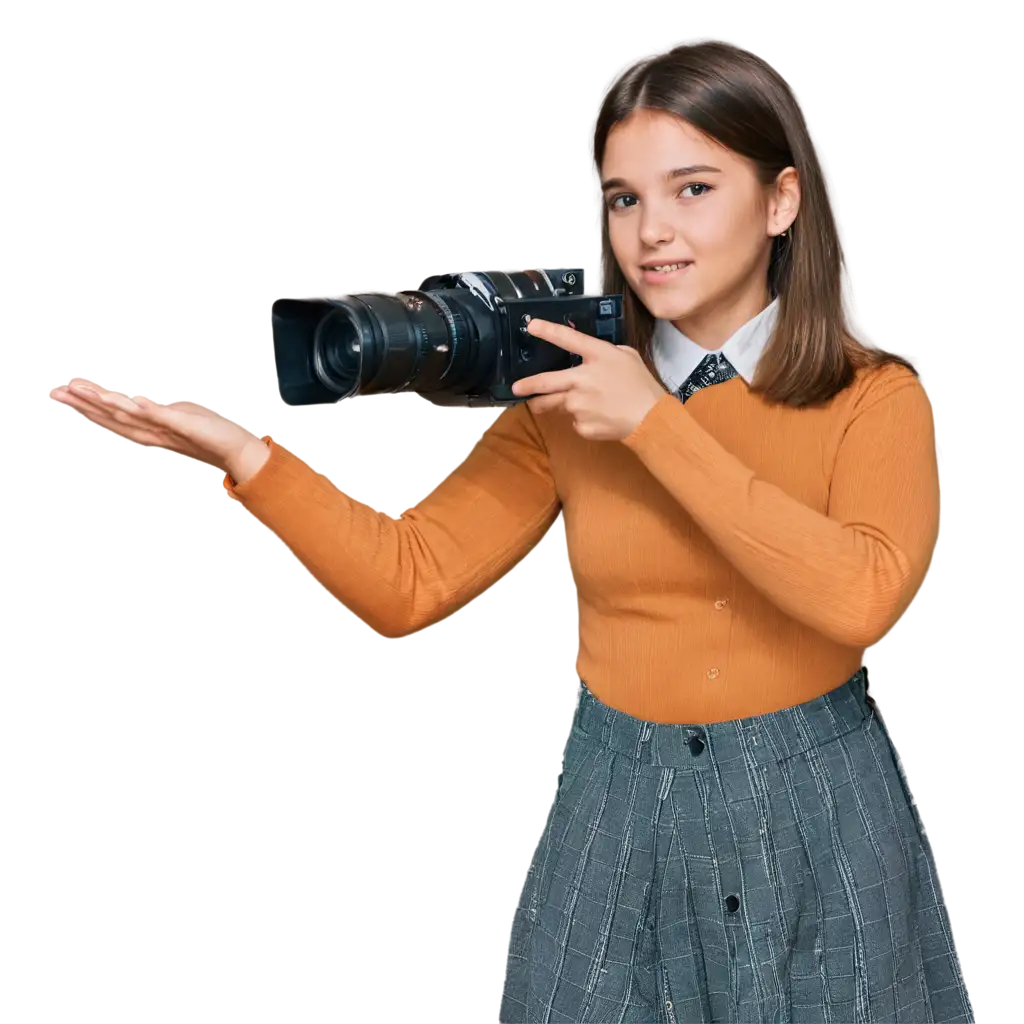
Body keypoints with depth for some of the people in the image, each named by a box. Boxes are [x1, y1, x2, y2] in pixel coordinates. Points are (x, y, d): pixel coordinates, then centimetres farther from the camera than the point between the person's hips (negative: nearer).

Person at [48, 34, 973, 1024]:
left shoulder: (874, 396, -6)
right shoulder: (563, 396, -1)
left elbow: (859, 597, -24)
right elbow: (404, 583, -7)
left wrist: (655, 424, -22)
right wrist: (239, 451, -21)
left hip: (817, 820, -1)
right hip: (618, 812, 2)